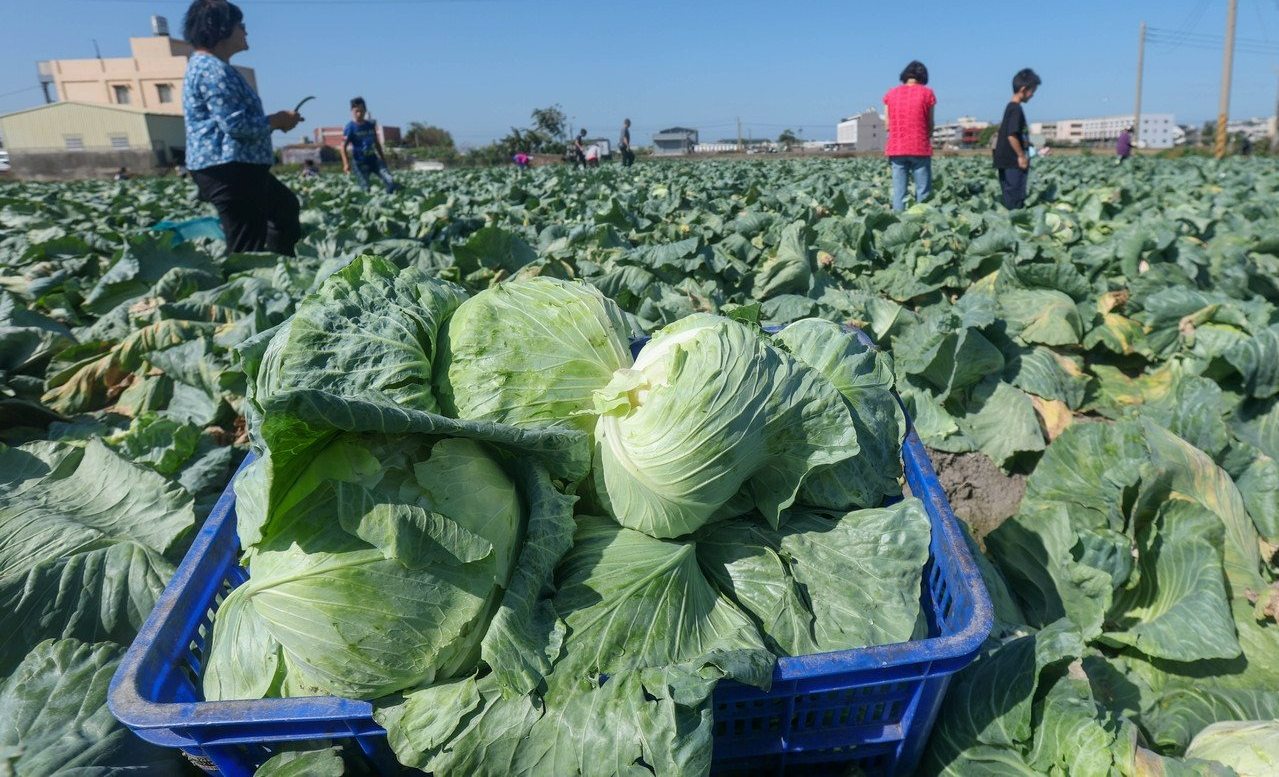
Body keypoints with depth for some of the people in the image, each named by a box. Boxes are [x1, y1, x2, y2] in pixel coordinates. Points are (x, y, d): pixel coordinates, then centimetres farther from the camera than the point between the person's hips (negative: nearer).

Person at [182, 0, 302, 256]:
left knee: (286, 206, 27)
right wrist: (277, 121, -8)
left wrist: (275, 120, 14)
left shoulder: (207, 66, 20)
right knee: (248, 247, -11)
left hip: (238, 167, 12)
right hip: (226, 169, -12)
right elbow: (236, 124, -22)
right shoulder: (213, 70, -15)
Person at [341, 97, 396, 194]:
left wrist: (383, 158, 17)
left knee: (390, 181, -10)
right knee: (366, 190, -4)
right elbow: (343, 146, -11)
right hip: (360, 162, -4)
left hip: (374, 159, 5)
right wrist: (346, 163, -21)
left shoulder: (371, 124, 6)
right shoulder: (350, 127, -9)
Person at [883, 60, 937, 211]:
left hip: (896, 149, 3)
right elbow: (930, 124, 2)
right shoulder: (926, 93, -1)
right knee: (923, 192, 2)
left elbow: (888, 125, 6)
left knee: (898, 192, 4)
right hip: (920, 149, -3)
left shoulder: (891, 94, 6)